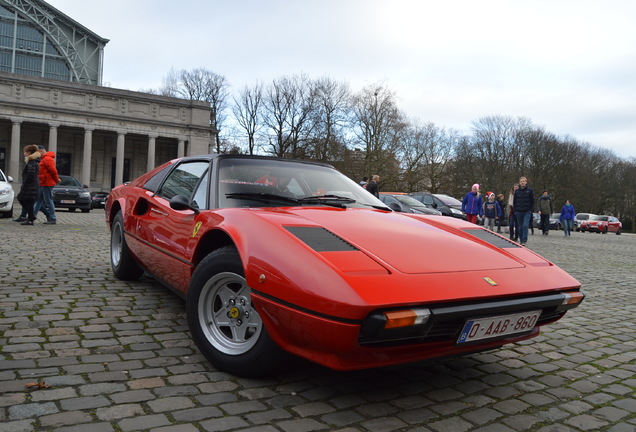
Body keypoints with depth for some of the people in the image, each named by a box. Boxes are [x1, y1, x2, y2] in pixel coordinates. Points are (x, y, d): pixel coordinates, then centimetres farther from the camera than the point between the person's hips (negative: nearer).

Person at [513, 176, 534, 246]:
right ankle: (521, 240, 17)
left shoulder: (530, 190, 2)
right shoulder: (517, 191, 8)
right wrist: (515, 210, 5)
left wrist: (531, 210, -4)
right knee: (520, 227, 8)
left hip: (527, 212, -3)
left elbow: (532, 201, 4)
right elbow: (514, 201, 12)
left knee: (525, 225, -15)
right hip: (519, 212, 3)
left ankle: (524, 240, -13)